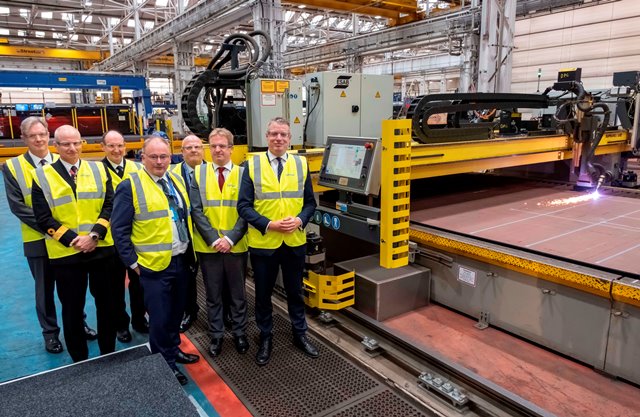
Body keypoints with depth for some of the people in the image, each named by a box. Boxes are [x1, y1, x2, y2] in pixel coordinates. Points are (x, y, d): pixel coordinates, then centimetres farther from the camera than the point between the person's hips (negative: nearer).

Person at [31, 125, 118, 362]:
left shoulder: (99, 170, 5)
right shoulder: (42, 176, 0)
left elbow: (110, 205, -2)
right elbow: (43, 218, -6)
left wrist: (94, 235, -14)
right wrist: (72, 239, -16)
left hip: (102, 249, 2)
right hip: (64, 252, -1)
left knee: (106, 304, 11)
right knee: (72, 309, 11)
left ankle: (109, 354, 29)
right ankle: (78, 359, 28)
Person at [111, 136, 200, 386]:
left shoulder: (177, 181, 8)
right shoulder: (130, 186, -10)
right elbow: (119, 229, -8)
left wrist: (189, 250, 10)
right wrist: (132, 262, -9)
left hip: (181, 260, 6)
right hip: (154, 265, -5)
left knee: (176, 312, 19)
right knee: (160, 317, 5)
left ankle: (174, 349, 39)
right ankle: (165, 363, 23)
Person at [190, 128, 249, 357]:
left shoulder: (243, 174, 0)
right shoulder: (198, 173, 2)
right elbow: (196, 210, -4)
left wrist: (231, 239, -14)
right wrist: (213, 239, -12)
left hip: (236, 246, 0)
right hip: (208, 246, 1)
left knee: (237, 293, 13)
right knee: (213, 294, 13)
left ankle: (239, 333, 30)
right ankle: (216, 335, 28)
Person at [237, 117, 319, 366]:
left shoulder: (301, 164, 2)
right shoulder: (252, 165, -5)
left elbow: (310, 202, 5)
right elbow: (244, 206, -8)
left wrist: (300, 220, -14)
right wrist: (268, 225, -19)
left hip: (295, 241, 2)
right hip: (262, 243, -1)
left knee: (295, 291, 17)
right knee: (263, 293, 13)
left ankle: (300, 334, 36)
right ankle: (265, 338, 33)